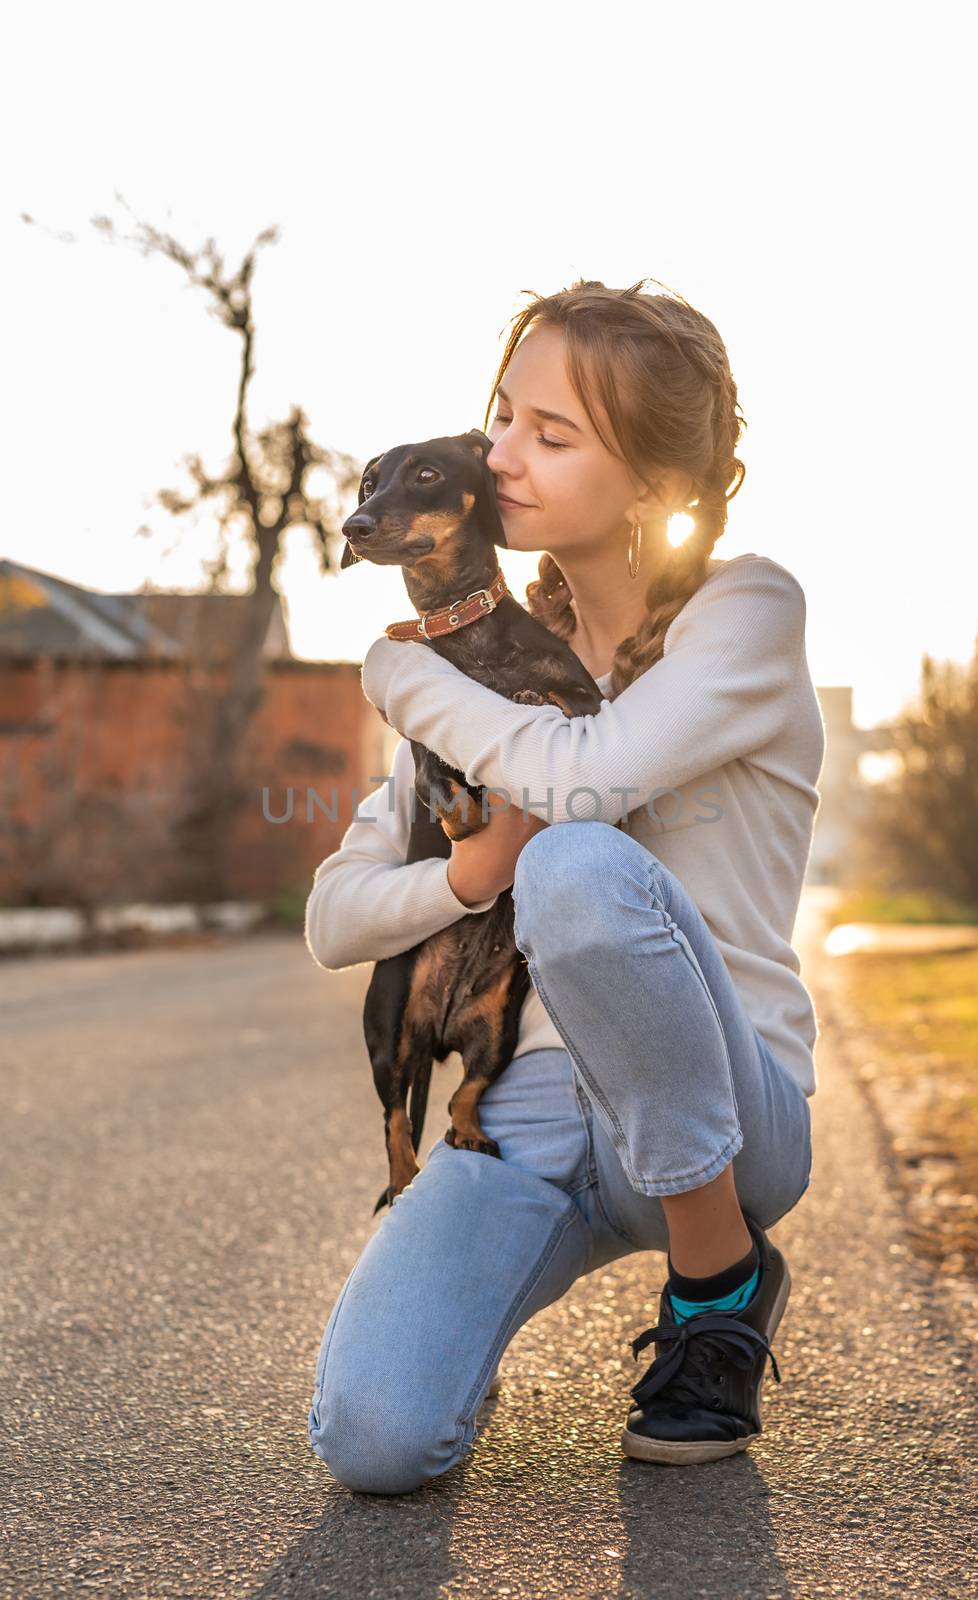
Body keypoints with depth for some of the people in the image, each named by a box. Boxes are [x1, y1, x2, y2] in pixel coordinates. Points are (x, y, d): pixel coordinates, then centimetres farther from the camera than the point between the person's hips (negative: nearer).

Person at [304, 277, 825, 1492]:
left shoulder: (747, 610, -4)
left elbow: (583, 778, -24)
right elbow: (332, 920, 7)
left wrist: (402, 673, -7)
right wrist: (470, 873, -14)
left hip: (722, 1112, -3)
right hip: (533, 1104, 3)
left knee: (582, 863, -36)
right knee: (372, 1436, -25)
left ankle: (723, 1280, -13)